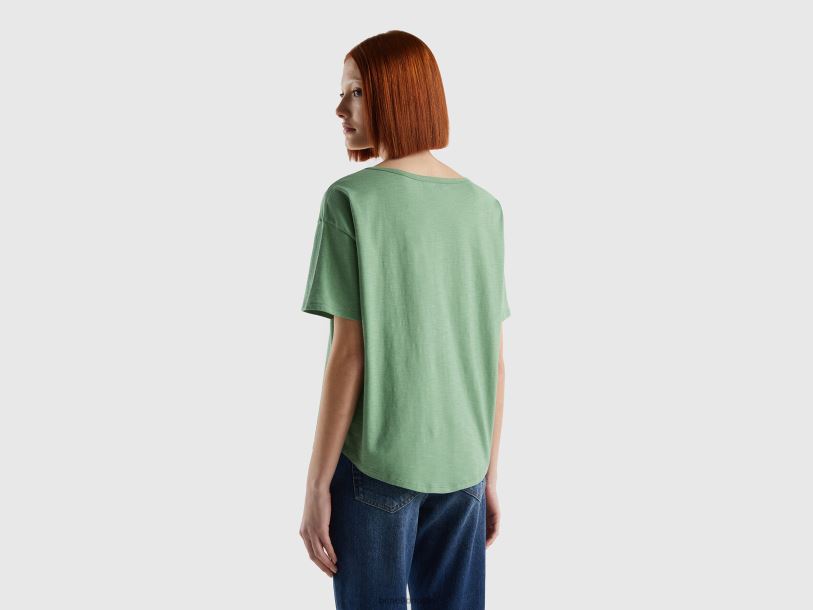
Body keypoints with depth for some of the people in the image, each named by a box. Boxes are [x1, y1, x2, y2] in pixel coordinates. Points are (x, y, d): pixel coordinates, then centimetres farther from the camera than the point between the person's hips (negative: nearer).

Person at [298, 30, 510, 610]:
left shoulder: (351, 200, -11)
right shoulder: (484, 207, 4)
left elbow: (348, 351, -14)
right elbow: (495, 358, 5)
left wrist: (317, 485, -7)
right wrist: (489, 474, 13)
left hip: (376, 461, -4)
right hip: (462, 464, 5)